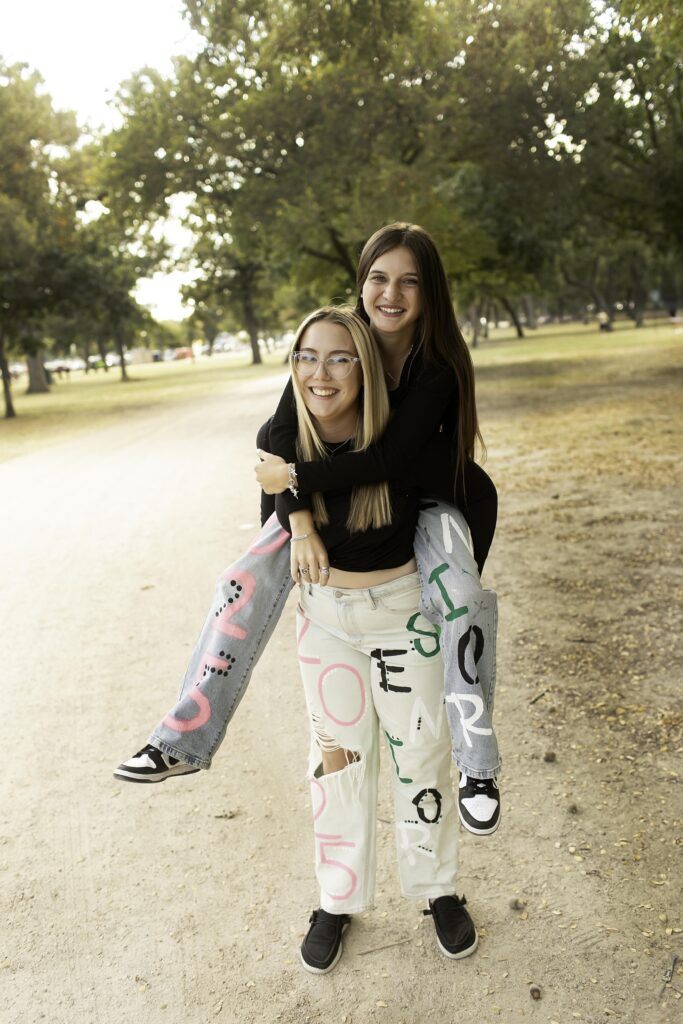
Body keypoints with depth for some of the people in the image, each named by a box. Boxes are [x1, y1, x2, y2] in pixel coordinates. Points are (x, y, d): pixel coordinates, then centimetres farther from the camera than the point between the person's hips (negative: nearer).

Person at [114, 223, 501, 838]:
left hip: (422, 497, -3)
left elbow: (392, 457, -31)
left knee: (462, 600, -31)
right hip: (336, 489, 3)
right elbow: (282, 434, -19)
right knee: (247, 583, -12)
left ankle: (476, 766, -15)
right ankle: (185, 739, -1)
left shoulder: (440, 366, -21)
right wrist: (301, 521, -30)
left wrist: (293, 477, -27)